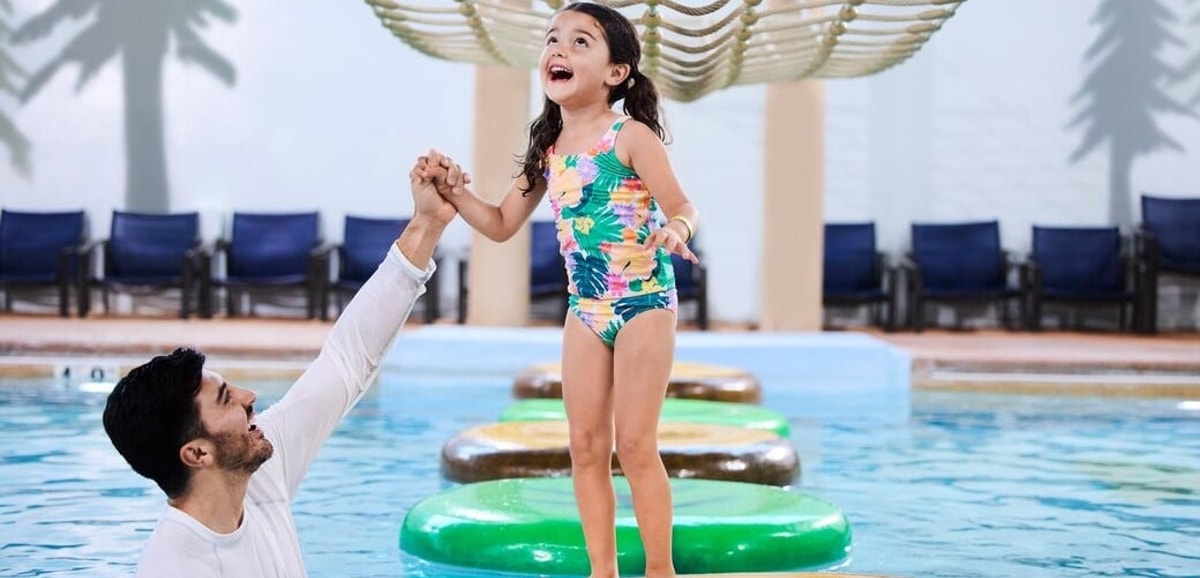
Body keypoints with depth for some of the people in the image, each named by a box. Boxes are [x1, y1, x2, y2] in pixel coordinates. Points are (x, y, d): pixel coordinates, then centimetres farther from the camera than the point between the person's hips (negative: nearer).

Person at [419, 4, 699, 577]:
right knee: (586, 446, 6)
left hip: (644, 304, -6)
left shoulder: (630, 137, -12)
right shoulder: (547, 151, 5)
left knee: (635, 444, -5)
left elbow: (681, 207, -16)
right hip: (585, 310, 6)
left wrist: (674, 230, -40)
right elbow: (502, 224, 13)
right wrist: (454, 193, -3)